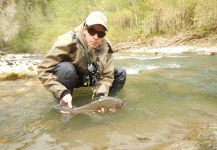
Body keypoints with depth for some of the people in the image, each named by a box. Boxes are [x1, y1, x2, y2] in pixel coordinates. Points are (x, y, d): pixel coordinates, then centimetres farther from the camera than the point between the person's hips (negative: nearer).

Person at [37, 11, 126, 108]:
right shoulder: (68, 42, -32)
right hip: (68, 75, -3)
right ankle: (63, 104, -15)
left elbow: (107, 76, -15)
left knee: (121, 74, -9)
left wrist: (101, 95, -34)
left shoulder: (106, 47, -18)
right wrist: (61, 92, -40)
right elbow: (43, 70, -30)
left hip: (90, 78, 4)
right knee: (66, 69, -39)